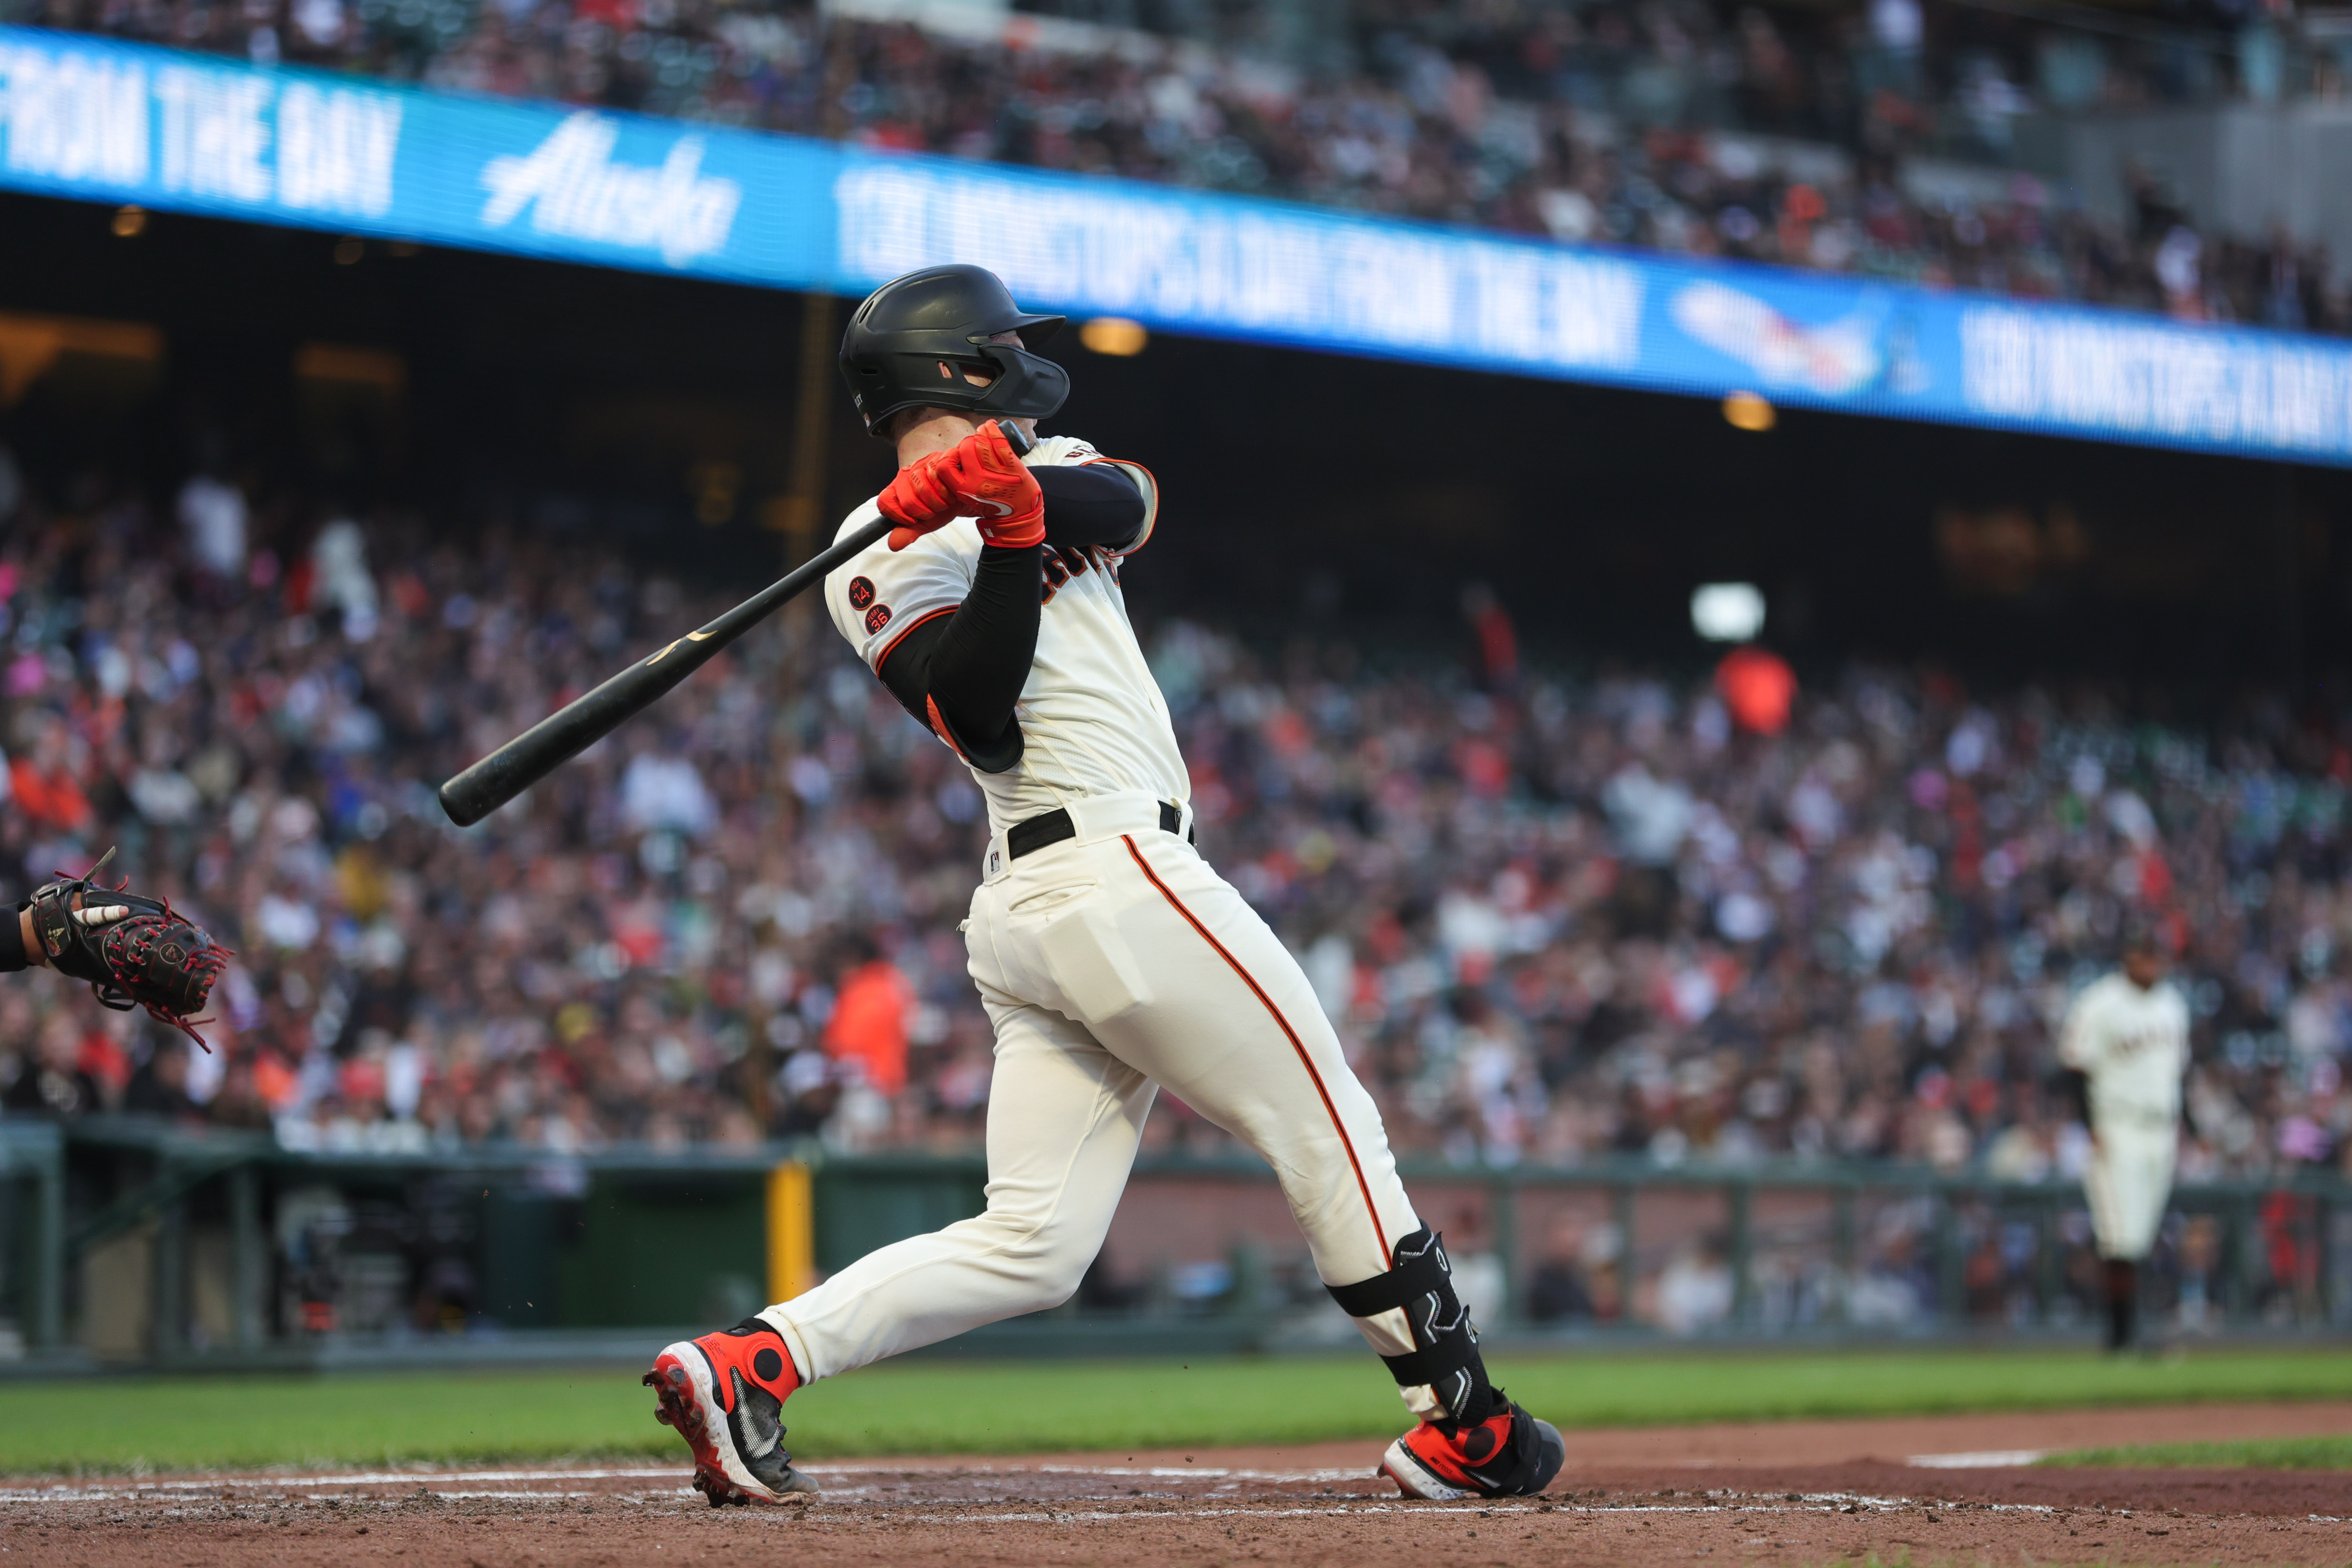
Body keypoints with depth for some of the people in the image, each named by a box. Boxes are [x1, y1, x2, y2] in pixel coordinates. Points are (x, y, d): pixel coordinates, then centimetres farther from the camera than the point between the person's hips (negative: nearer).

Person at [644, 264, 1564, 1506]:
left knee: (1031, 1246, 1)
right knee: (1328, 1133, 0)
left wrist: (1029, 494, -21)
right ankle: (1460, 1424, 5)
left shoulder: (1046, 475, 22)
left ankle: (747, 1362, -8)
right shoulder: (885, 560, 1)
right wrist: (1010, 542, -22)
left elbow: (1128, 502, -2)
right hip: (1120, 877, -8)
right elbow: (980, 717, -14)